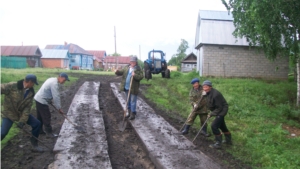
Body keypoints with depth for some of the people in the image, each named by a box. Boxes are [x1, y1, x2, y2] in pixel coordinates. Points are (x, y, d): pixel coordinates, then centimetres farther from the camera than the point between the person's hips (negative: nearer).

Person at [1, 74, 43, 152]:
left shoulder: (30, 92, -9)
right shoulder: (12, 86, -24)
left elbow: (27, 107, -11)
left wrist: (22, 120, -19)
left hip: (22, 113, 5)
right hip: (9, 113, -5)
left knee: (37, 123, -2)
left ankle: (34, 145, 14)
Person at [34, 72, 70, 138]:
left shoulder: (52, 80, 11)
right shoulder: (55, 83, -21)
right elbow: (56, 97, -22)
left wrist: (51, 102, 16)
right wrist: (59, 108, -16)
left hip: (38, 99, 10)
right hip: (42, 101, -10)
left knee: (40, 116, 20)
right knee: (47, 117, -3)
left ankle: (39, 130, 31)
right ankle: (49, 133, 4)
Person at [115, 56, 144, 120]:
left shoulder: (138, 69, -8)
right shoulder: (126, 67, 7)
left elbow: (141, 76, -16)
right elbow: (121, 72, 5)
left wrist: (135, 75, -32)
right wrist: (117, 72, -16)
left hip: (133, 88, -5)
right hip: (126, 87, 6)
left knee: (133, 101, 1)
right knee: (128, 101, 18)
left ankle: (133, 113, 12)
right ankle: (129, 111, 32)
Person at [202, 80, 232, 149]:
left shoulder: (215, 94, -30)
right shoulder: (209, 93, -1)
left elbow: (219, 108, -25)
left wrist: (211, 114, -20)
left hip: (221, 110, -10)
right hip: (218, 110, 10)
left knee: (214, 125, -15)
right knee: (222, 125, 22)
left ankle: (218, 144, -5)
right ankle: (228, 140, 41)